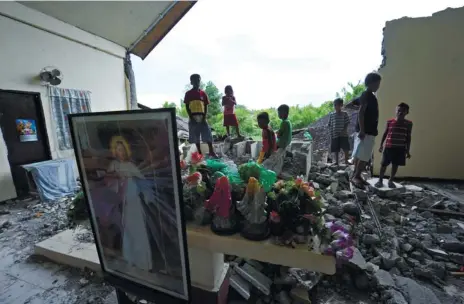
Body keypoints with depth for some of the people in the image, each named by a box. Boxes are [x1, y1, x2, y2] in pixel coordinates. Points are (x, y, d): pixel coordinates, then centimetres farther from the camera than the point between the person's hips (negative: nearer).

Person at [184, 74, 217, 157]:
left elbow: (206, 106, 6)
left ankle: (211, 151, 4)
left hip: (202, 117, 1)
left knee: (208, 135, -4)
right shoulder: (188, 94, 2)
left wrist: (204, 117, -7)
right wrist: (191, 117, -9)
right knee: (195, 136, 5)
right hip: (193, 118, -1)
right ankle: (199, 152, 16)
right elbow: (187, 107, 1)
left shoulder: (203, 93, 7)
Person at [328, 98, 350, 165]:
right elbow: (329, 125, 8)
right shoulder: (331, 115, 7)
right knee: (335, 149, 6)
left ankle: (346, 161, 5)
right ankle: (336, 162, 15)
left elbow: (347, 123, 0)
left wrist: (344, 130, -14)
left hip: (343, 135, -2)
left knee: (346, 148, -6)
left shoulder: (344, 114, 3)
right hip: (334, 135, 2)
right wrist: (330, 133, 1)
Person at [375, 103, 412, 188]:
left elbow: (408, 137, 6)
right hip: (388, 147, -1)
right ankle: (380, 180, 15)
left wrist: (407, 150, 4)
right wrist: (381, 145, 5)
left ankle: (391, 180, 24)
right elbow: (385, 134, 7)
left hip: (400, 148, 1)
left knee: (395, 165, 8)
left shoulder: (408, 123, 3)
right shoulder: (389, 122, 0)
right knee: (384, 164, 1)